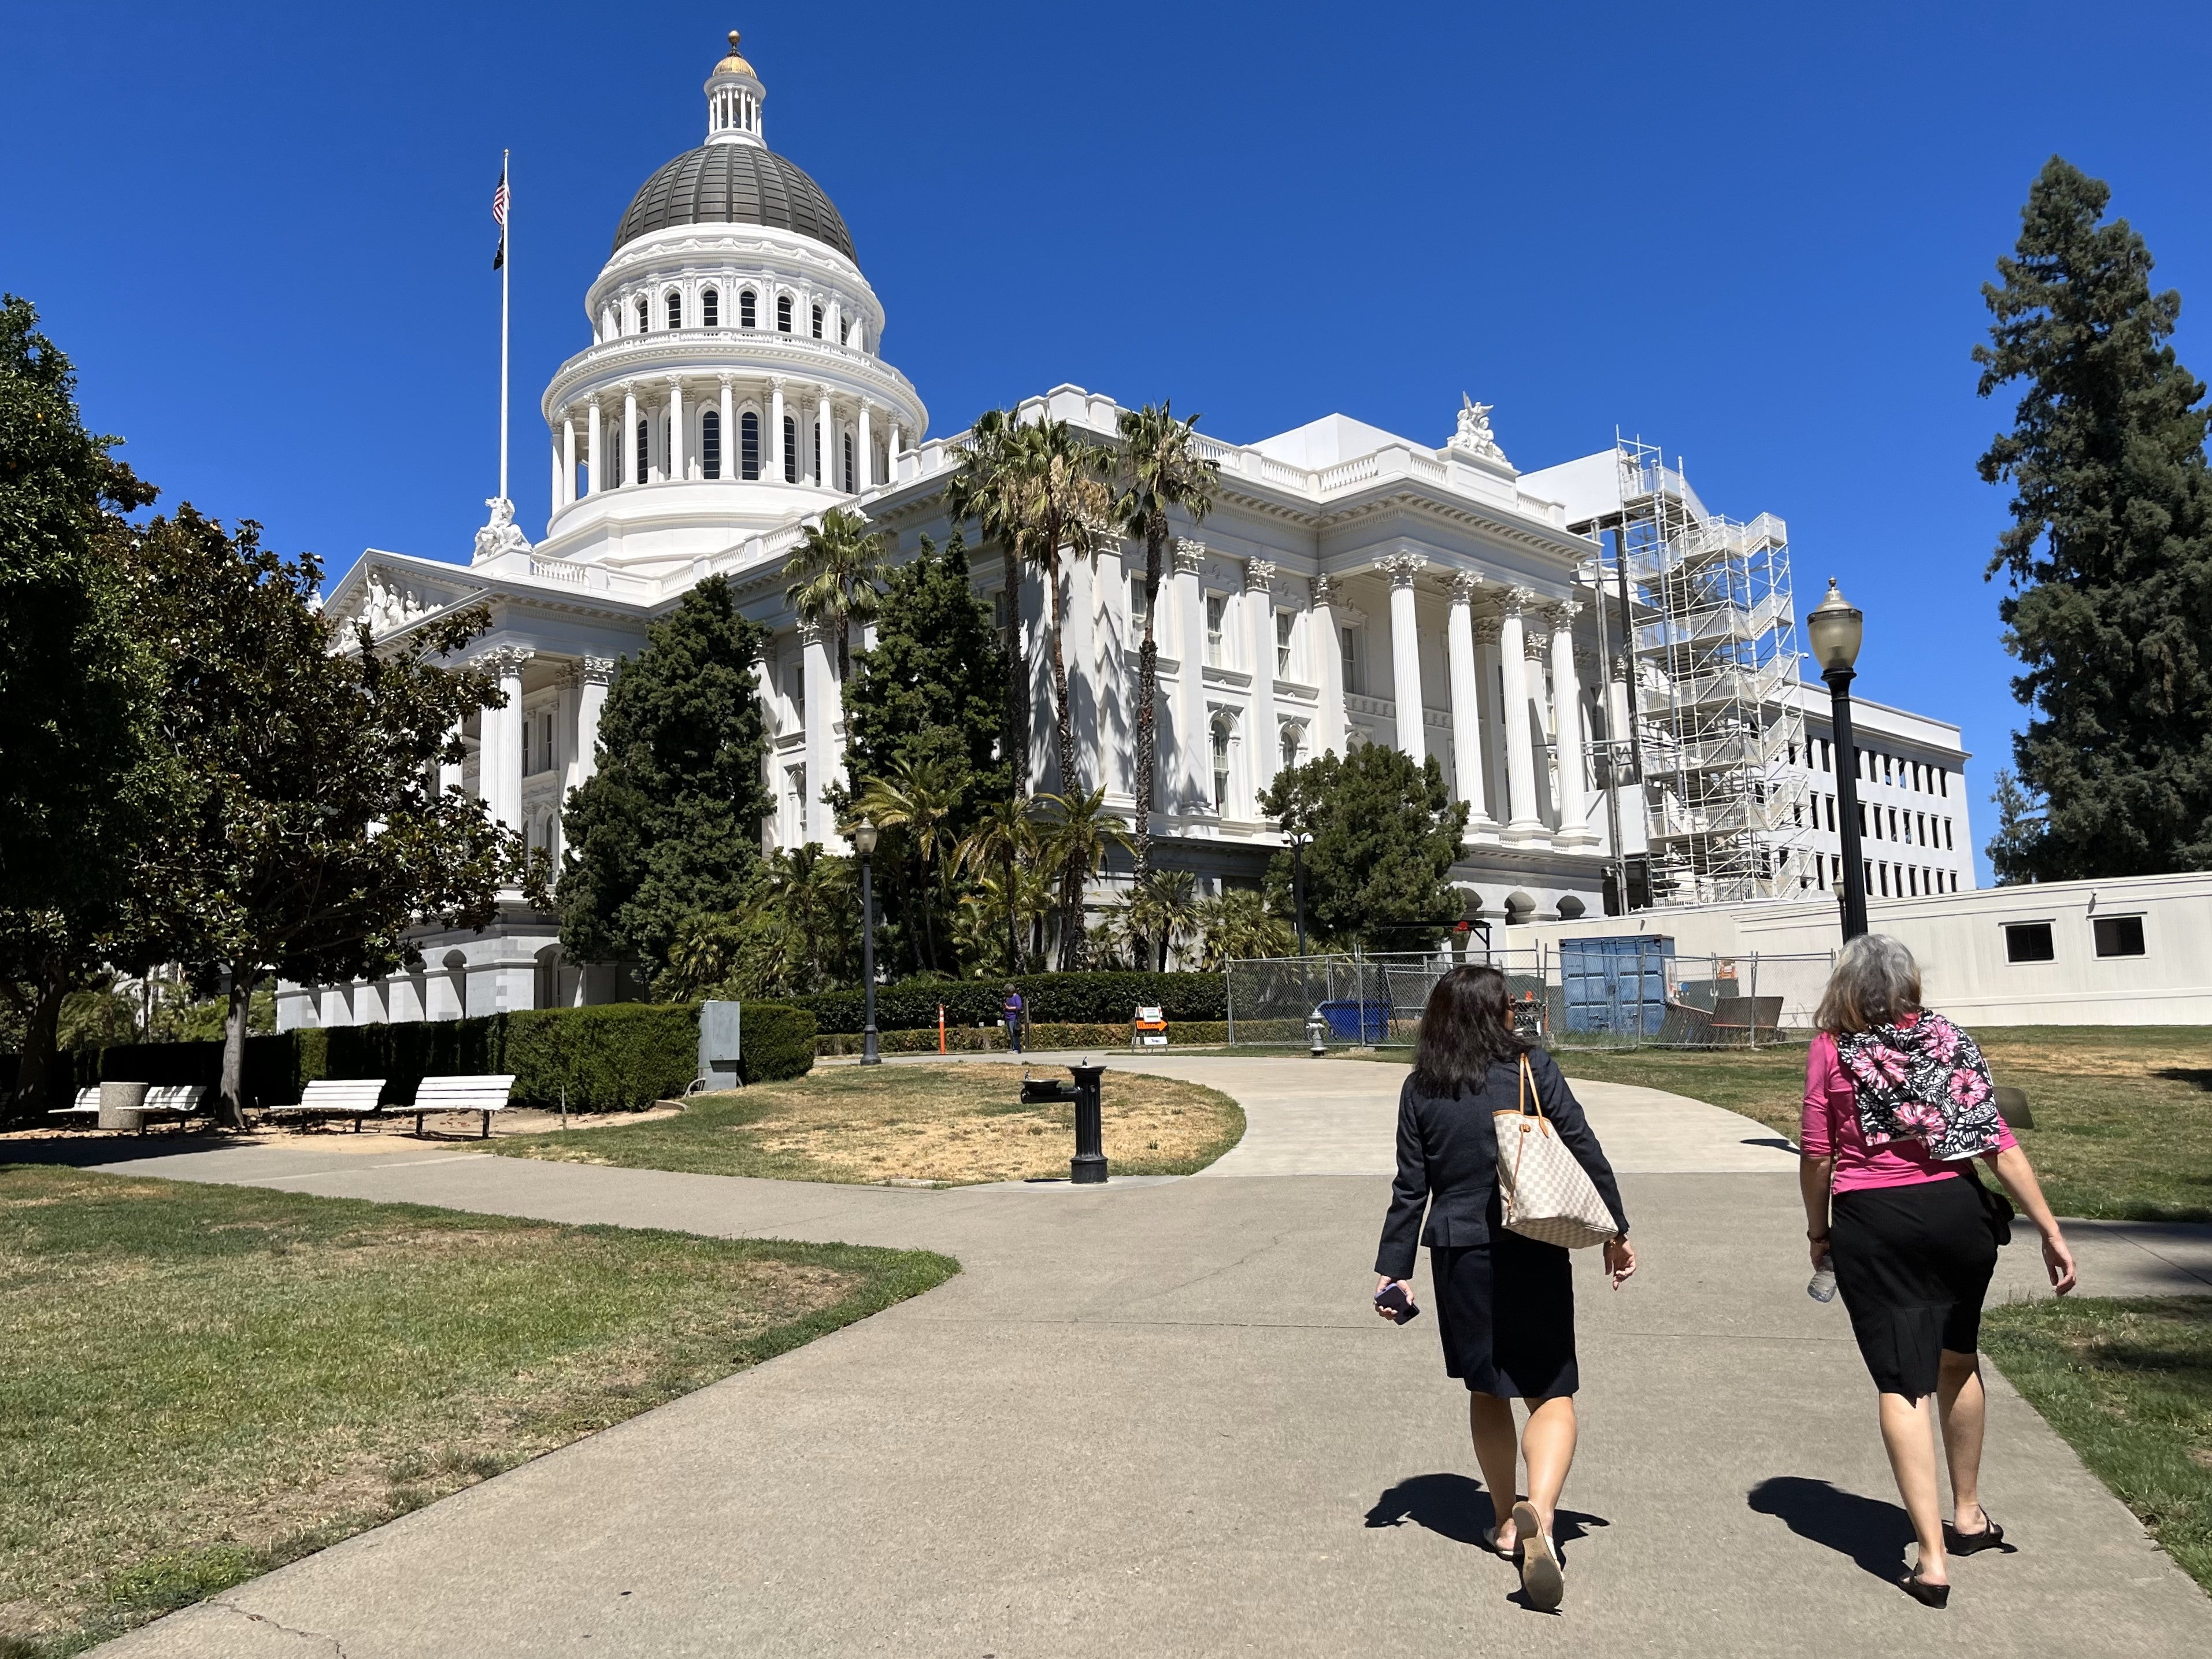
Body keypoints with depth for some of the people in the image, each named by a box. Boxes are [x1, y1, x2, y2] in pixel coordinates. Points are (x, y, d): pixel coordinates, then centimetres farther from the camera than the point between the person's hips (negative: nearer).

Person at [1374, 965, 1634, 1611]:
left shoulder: (1420, 1089, 0)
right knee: (1551, 1392, 4)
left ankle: (1505, 1522, 29)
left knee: (1487, 1391, 18)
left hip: (1461, 1255, 2)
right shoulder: (1531, 1066, -4)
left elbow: (1410, 1188, 0)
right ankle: (1538, 1514, -20)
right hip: (1535, 1251, -2)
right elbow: (1585, 1150, -3)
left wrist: (1393, 1269, 6)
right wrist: (1615, 1230, 7)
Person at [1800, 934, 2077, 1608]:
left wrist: (1818, 1230, 10)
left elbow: (1817, 1153, -4)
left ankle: (1933, 1557, -3)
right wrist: (2049, 1230, 0)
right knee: (1957, 1359, 23)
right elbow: (1999, 1141, -2)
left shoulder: (1832, 1050, -4)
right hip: (1956, 1212, 3)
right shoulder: (1948, 1039, 2)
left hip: (1872, 1225, -3)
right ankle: (1968, 1515, 38)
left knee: (1902, 1383, 2)